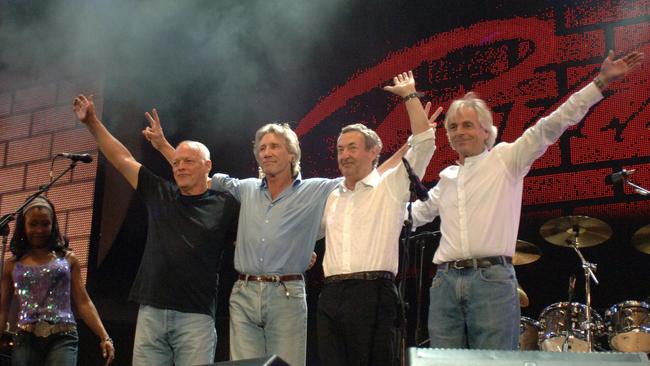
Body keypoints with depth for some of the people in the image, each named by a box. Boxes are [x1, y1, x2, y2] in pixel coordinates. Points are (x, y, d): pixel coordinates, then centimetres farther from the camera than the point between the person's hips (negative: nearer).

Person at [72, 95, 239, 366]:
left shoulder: (225, 206, 5)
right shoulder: (159, 194, 13)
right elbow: (122, 160, 17)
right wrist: (92, 122, 16)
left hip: (196, 316, -3)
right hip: (150, 312, 3)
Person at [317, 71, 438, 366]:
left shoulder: (390, 186, 7)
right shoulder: (332, 197, 21)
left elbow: (424, 142, -1)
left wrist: (409, 95, 4)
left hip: (373, 294, -5)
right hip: (331, 295, 5)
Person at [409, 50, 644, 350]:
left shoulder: (506, 159, 8)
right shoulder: (446, 178, 22)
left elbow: (551, 127, 1)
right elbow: (415, 213, 34)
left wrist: (601, 82, -5)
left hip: (492, 279, -4)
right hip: (446, 281, 5)